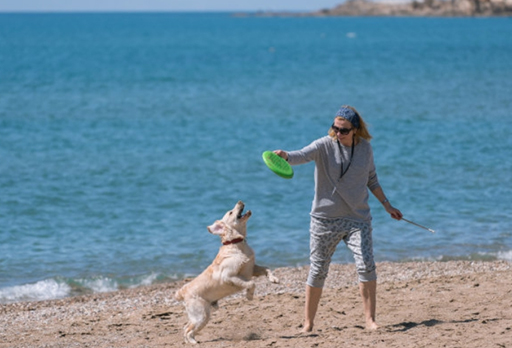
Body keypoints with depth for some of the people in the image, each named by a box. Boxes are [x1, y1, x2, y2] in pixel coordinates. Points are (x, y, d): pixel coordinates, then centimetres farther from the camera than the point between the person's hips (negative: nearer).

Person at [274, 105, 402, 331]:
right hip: (325, 218, -2)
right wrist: (285, 156, -48)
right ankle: (308, 323, 15)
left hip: (358, 219, 2)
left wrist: (386, 204, 17)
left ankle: (369, 319, -3)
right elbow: (303, 155, -27)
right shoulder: (325, 145, -8)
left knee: (366, 266, -12)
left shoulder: (365, 148, 2)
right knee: (318, 271, 3)